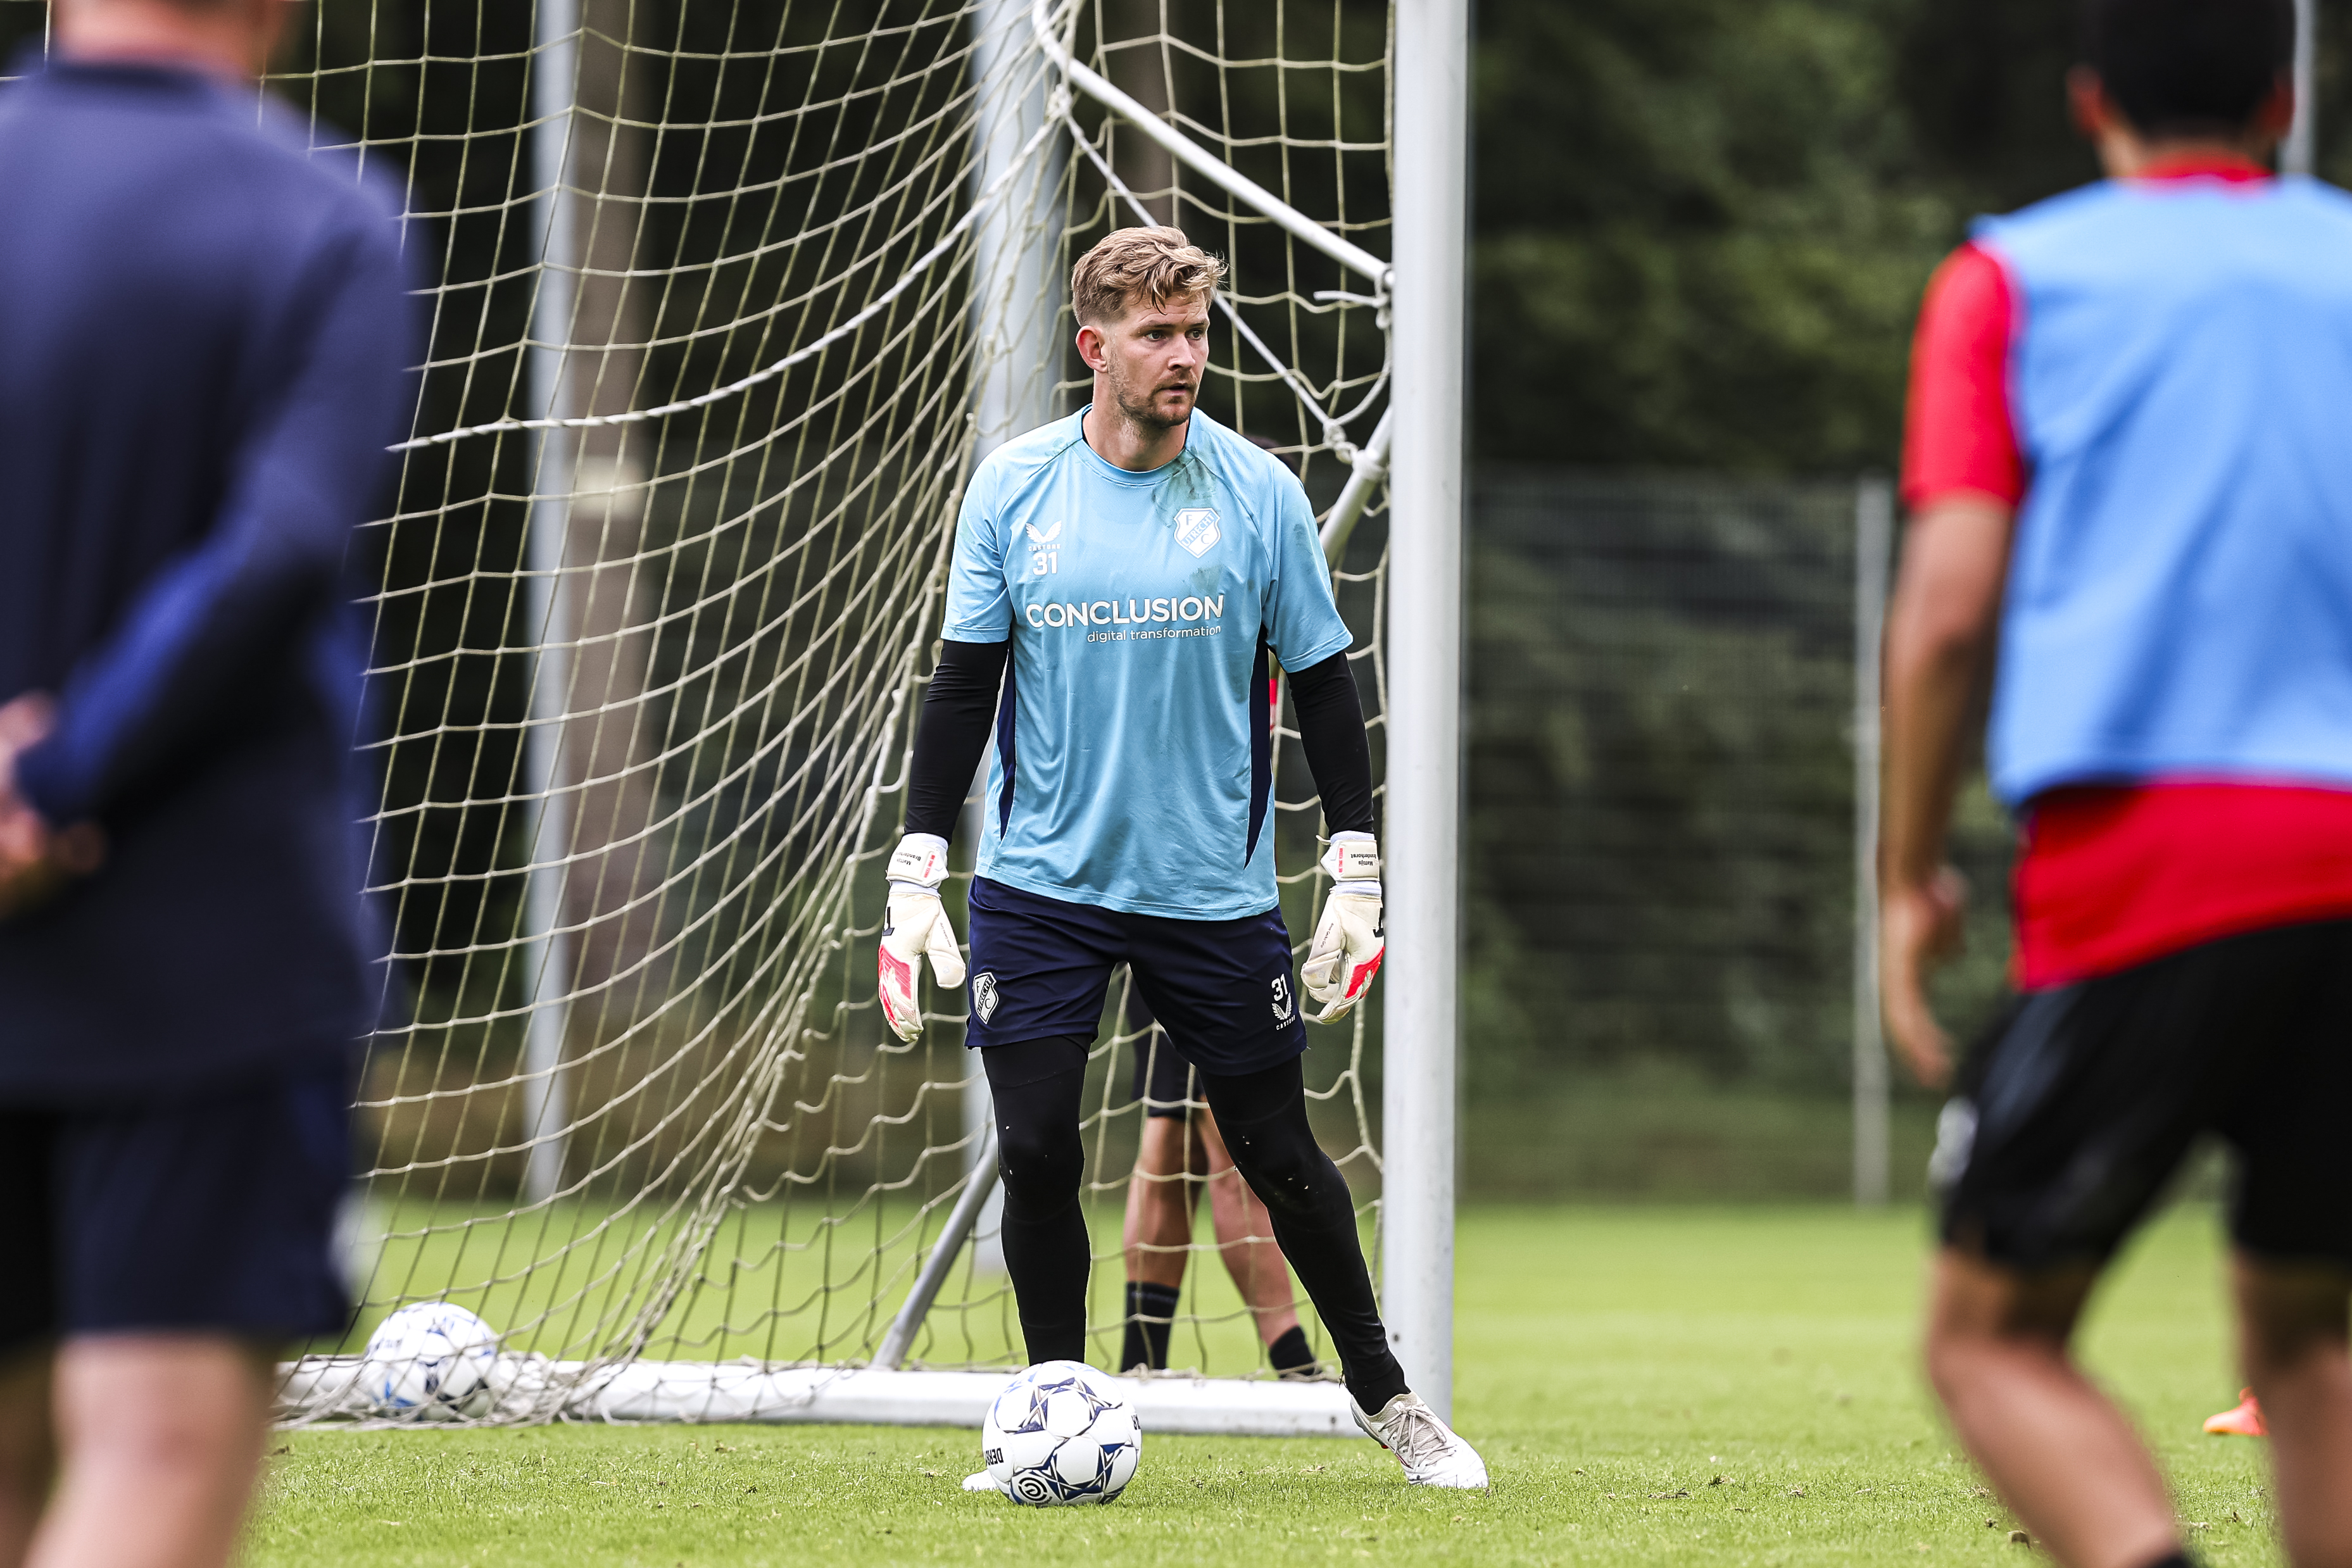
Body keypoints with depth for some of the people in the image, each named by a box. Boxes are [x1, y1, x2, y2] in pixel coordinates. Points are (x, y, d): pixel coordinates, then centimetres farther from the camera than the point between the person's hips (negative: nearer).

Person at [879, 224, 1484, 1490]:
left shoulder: (1258, 492, -3)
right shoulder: (1013, 487, -1)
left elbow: (1322, 684, 3)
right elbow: (963, 685, 4)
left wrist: (1356, 877, -1)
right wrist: (916, 874, -2)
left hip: (1214, 895, 0)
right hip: (1042, 880, 0)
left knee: (1277, 1154, 6)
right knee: (1035, 1156, -5)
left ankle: (1380, 1389, 25)